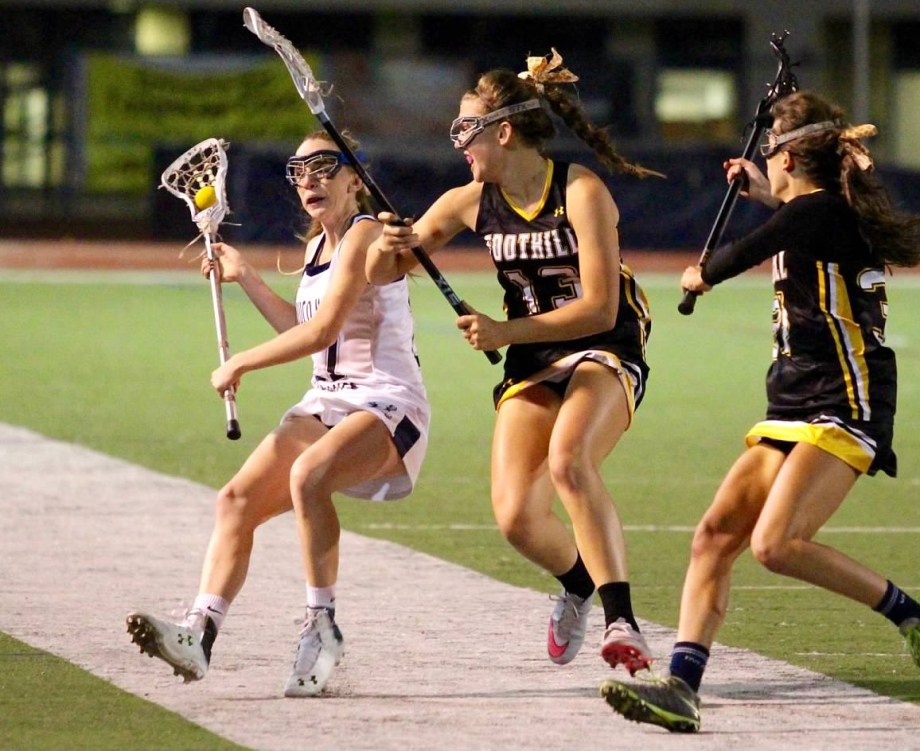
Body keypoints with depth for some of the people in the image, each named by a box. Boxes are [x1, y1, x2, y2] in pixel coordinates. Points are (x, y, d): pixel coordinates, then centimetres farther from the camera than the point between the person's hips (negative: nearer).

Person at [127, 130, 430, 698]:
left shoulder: (365, 234, -10)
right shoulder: (317, 246, 17)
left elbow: (323, 330, -18)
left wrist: (240, 364, -9)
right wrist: (247, 278, 27)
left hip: (388, 404, -9)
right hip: (327, 405, 9)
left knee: (308, 475, -37)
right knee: (237, 500, -10)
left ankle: (322, 627, -29)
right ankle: (199, 635, -21)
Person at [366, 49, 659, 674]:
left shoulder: (581, 192, -13)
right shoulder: (472, 203, 3)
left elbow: (599, 308, -18)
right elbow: (381, 273, 13)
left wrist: (505, 332, -23)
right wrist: (391, 247, -11)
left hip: (605, 353, -5)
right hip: (532, 365, 5)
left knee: (568, 460, -36)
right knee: (516, 516, -14)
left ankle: (622, 622, -35)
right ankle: (579, 582, 21)